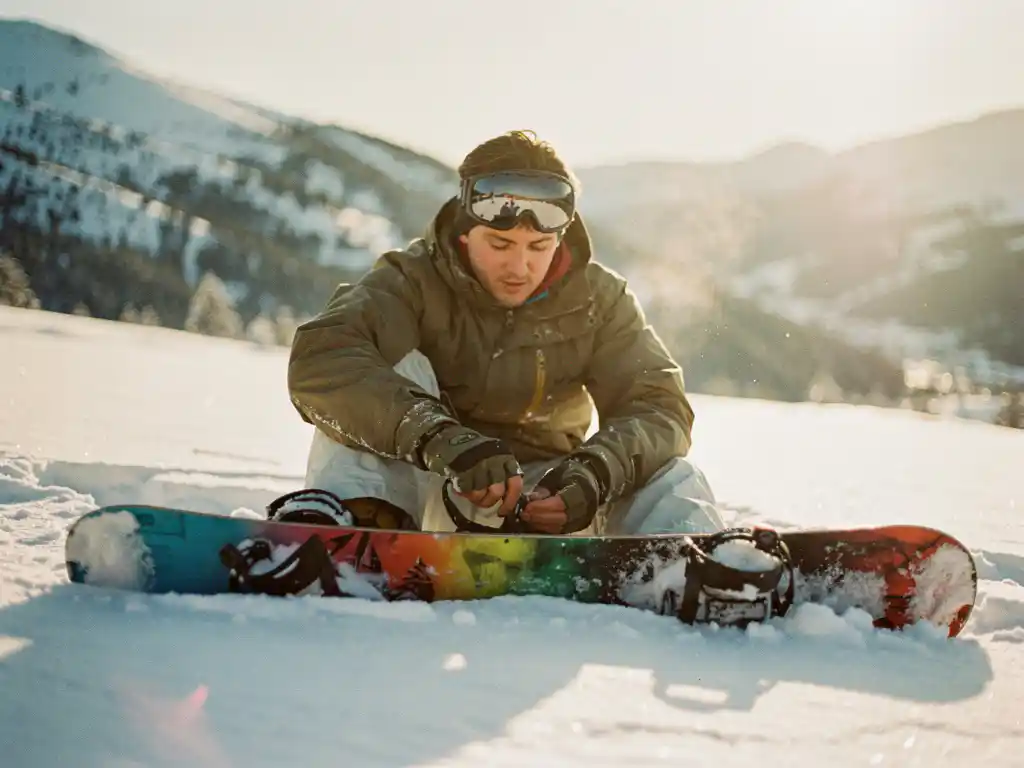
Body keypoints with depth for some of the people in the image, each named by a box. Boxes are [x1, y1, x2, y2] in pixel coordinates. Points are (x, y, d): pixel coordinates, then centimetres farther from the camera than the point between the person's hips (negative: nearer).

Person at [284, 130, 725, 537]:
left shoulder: (598, 298, -3)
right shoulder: (415, 281, -13)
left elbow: (659, 406, -12)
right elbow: (320, 361, -32)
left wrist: (598, 470, -37)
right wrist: (438, 436, -49)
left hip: (546, 501, 2)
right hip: (434, 496, -2)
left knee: (670, 480, -19)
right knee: (398, 369, -24)